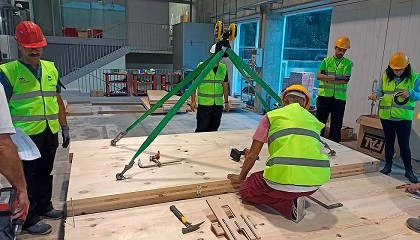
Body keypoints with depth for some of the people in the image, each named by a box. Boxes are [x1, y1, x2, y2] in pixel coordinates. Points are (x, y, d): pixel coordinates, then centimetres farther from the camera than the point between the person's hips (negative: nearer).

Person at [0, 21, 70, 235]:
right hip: (26, 135, -5)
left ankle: (45, 206, 38)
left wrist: (64, 127, 14)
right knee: (28, 178, 7)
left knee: (45, 173, 19)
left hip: (50, 133, 5)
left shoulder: (51, 68, 8)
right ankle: (29, 220, 23)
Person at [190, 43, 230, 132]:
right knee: (202, 129, -3)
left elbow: (225, 86, 16)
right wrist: (193, 100, -10)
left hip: (218, 104, 5)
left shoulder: (223, 68, 10)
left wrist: (226, 102, 14)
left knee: (214, 128, 11)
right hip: (204, 104, -4)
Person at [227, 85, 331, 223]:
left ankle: (289, 206, 2)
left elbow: (252, 155, 14)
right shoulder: (314, 120, 23)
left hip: (284, 178, -5)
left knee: (245, 190, 18)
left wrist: (241, 178, 31)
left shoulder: (272, 115, 13)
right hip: (316, 180, 5)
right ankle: (294, 198, 10)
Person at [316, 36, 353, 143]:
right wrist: (331, 77, -18)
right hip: (324, 95, 1)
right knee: (320, 121, 6)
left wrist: (328, 79, -12)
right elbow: (319, 76, -5)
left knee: (336, 124, 5)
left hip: (339, 97, 0)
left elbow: (346, 80, -7)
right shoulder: (326, 60, 9)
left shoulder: (348, 63, 6)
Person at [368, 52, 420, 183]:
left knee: (404, 144, 2)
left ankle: (409, 170, 17)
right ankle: (388, 166, 29)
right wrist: (375, 94, -19)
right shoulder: (385, 76, 1)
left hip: (404, 117, -2)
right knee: (389, 142, 15)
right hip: (386, 116, 2)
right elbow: (380, 91, 4)